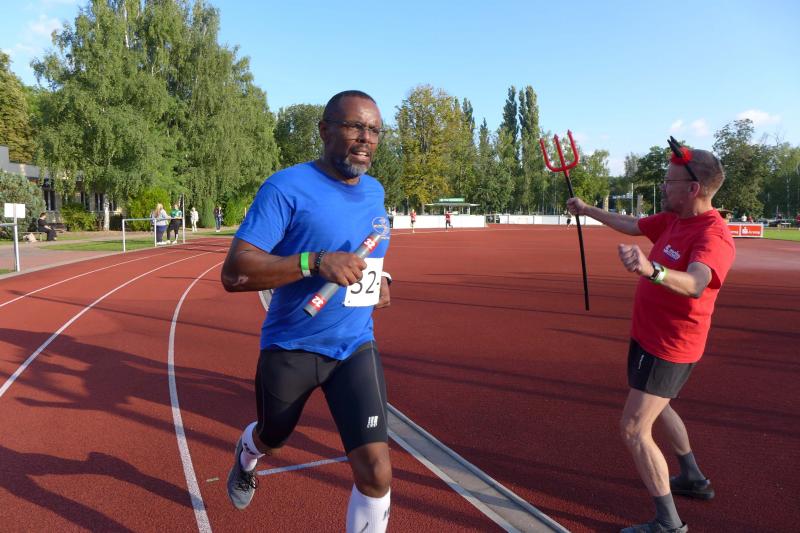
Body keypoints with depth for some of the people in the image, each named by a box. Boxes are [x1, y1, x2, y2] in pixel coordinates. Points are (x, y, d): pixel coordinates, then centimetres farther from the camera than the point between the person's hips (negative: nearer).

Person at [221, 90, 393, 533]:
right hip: (289, 348, -3)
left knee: (376, 471, -9)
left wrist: (381, 277, 3)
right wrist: (315, 263, -35)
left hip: (356, 348, 4)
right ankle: (246, 456, 64)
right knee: (271, 439, 24)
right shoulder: (287, 187, -17)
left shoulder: (375, 191, 3)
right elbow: (234, 273, -24)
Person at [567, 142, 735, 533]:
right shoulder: (673, 218, 1)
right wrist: (588, 210, 28)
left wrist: (651, 270, -65)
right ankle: (693, 479, 49)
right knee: (657, 406, 28)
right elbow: (632, 225, 19)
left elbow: (694, 284, -46)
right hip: (650, 337, 10)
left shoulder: (714, 236, -26)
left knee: (633, 430, -9)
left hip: (668, 348, -10)